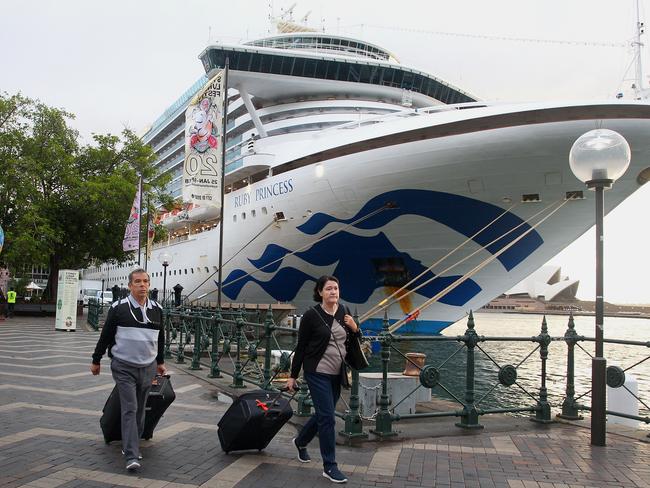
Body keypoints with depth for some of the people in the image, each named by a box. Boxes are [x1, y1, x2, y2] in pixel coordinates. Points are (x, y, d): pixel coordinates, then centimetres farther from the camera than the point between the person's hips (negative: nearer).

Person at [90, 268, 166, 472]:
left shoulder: (157, 310, 7)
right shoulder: (118, 308, -5)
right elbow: (106, 335, 3)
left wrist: (160, 361, 25)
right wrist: (96, 360, 7)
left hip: (148, 368, 4)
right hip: (124, 367, -4)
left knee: (140, 410, 12)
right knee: (129, 409, -9)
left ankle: (130, 445, 28)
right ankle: (132, 456, -9)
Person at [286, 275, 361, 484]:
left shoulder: (343, 312, 4)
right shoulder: (311, 315, -11)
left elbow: (351, 340, 15)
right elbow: (301, 346, -7)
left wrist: (354, 328, -7)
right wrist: (293, 376, -5)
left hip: (337, 373, 6)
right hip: (318, 372, -6)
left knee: (323, 414, 18)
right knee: (327, 418, -7)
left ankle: (301, 441, 45)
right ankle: (330, 467, 5)